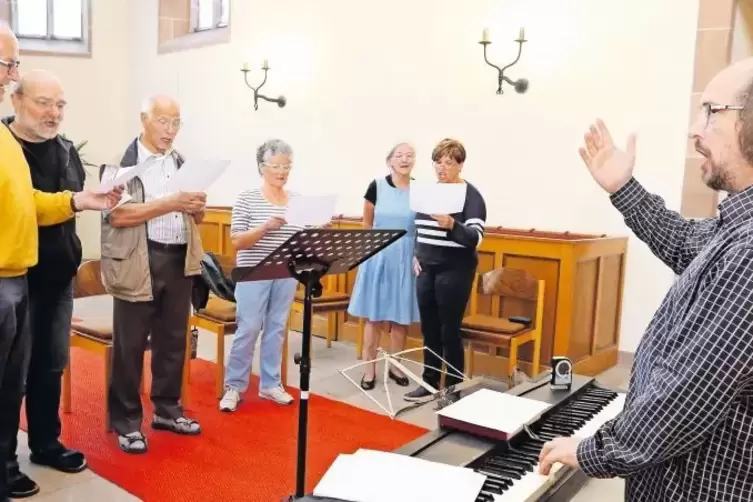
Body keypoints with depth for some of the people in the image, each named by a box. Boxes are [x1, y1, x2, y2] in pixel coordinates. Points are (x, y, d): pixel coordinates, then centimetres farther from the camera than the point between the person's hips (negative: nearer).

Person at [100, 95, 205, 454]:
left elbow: (195, 218, 16)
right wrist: (170, 203, -22)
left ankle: (167, 409, 28)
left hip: (180, 260, 6)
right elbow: (118, 215, -16)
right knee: (130, 345, 2)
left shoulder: (181, 164, 14)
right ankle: (126, 421, 15)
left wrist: (197, 207, -7)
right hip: (138, 262, -6)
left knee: (173, 340, 13)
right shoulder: (121, 162, -4)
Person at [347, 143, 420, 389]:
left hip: (406, 259, 1)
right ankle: (369, 368, 14)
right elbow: (367, 224, 7)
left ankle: (395, 366, 24)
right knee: (374, 315, 4)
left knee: (401, 316, 9)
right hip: (377, 257, -1)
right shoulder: (377, 186, -3)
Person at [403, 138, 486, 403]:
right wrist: (416, 255, 9)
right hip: (426, 269, 6)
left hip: (455, 271, -6)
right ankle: (430, 383, 24)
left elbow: (475, 237, -21)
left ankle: (454, 388, 12)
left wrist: (450, 225, -38)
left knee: (449, 331, -1)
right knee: (429, 329, 11)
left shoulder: (471, 195, -9)